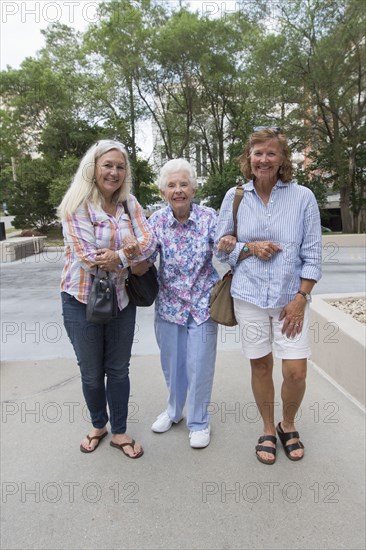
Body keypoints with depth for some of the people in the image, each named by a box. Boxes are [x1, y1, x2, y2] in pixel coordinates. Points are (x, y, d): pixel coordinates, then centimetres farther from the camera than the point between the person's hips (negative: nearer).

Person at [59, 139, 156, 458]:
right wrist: (132, 261, -16)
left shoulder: (129, 203, 2)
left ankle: (119, 432, 33)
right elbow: (89, 257, -21)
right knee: (91, 373, 15)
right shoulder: (76, 206, -12)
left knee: (119, 370, 14)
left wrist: (120, 255, -25)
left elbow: (148, 242, -8)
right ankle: (98, 425, 41)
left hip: (122, 298, 3)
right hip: (83, 300, -3)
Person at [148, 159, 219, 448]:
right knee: (171, 362, 17)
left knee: (199, 364, 5)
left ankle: (199, 421, 29)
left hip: (202, 302, -2)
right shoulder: (157, 220, -6)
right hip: (169, 302, 2)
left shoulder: (207, 216, -9)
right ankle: (174, 410, 44)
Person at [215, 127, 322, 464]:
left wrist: (300, 299, -8)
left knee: (296, 371, 0)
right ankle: (268, 430, 34)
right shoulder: (235, 197, 2)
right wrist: (250, 248, -12)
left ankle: (288, 426, 31)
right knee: (260, 366, 10)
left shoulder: (302, 197, -2)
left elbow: (312, 254, -2)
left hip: (291, 297, -1)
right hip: (250, 296, 1)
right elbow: (221, 247, 7)